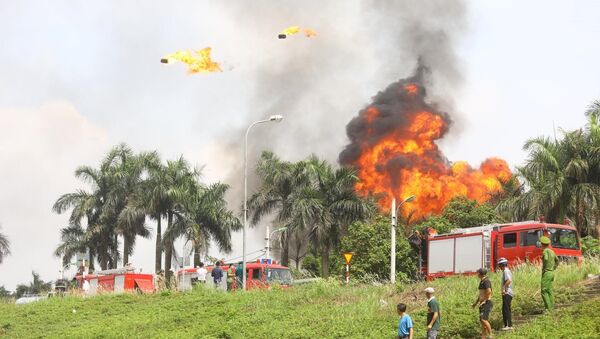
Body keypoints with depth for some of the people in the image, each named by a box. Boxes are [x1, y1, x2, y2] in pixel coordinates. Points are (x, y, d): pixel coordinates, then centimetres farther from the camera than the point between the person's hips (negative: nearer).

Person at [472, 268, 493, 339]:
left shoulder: (486, 281, -13)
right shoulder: (482, 281, 18)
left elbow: (489, 291, -26)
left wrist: (484, 301, -18)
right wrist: (475, 303, 27)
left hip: (487, 303, -10)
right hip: (482, 304, 10)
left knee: (484, 319, -18)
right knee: (482, 321, 6)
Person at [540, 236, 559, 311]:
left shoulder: (545, 251, -13)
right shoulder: (551, 251, 13)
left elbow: (546, 259, -34)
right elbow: (557, 260, 26)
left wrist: (544, 269, -22)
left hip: (546, 273, -9)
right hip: (552, 273, 9)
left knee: (544, 291, -6)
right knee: (550, 290, 11)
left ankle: (548, 308, -10)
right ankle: (552, 307, 11)